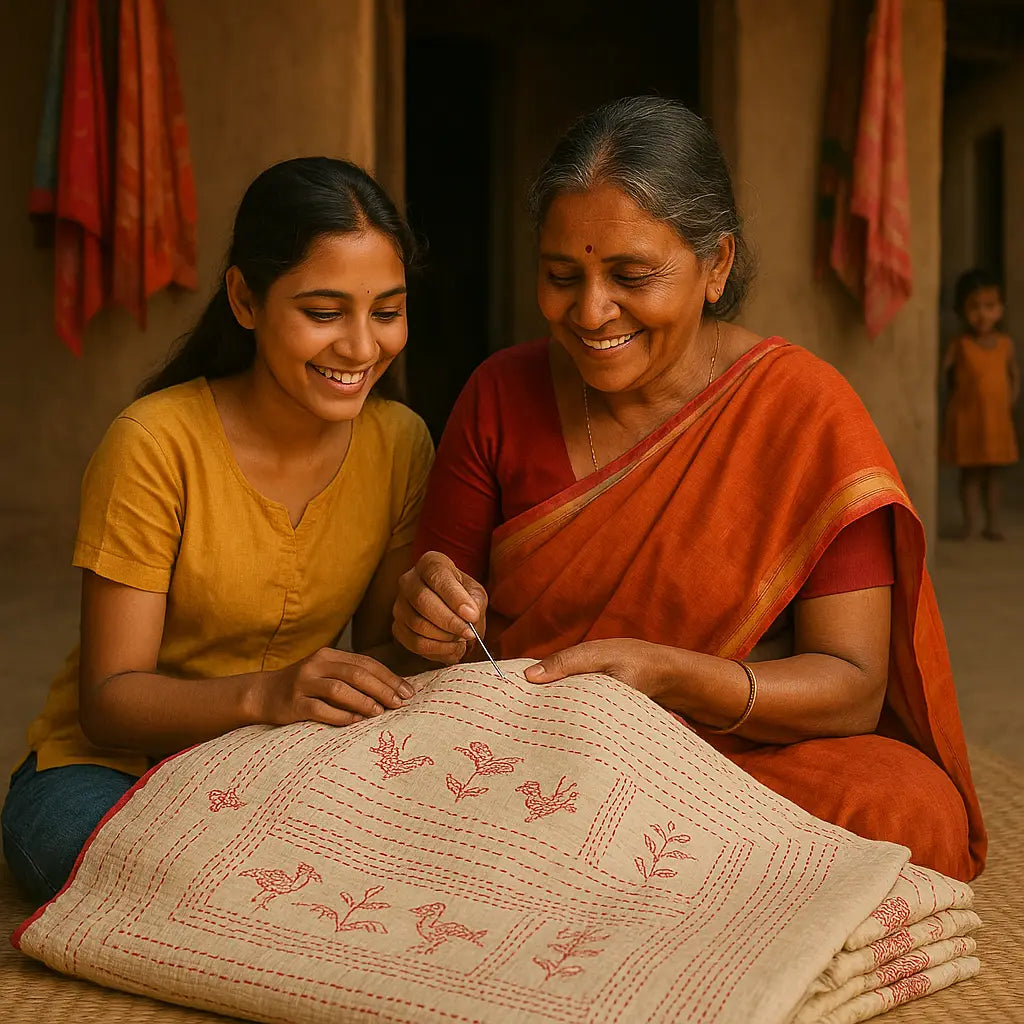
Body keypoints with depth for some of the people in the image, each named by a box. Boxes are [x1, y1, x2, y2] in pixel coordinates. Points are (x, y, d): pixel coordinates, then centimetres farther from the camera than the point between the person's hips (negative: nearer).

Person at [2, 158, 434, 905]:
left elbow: (383, 646, 4)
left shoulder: (399, 443, -4)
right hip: (109, 772, -3)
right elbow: (108, 703, -18)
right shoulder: (157, 444, -18)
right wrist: (263, 695, -37)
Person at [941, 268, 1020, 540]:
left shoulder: (1005, 345, 2)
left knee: (993, 473, 11)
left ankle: (993, 522, 20)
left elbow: (1015, 375, 12)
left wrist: (1010, 401, 0)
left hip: (998, 419, 3)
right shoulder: (959, 345, -8)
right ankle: (970, 520, 12)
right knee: (970, 472, 3)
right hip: (966, 418, -3)